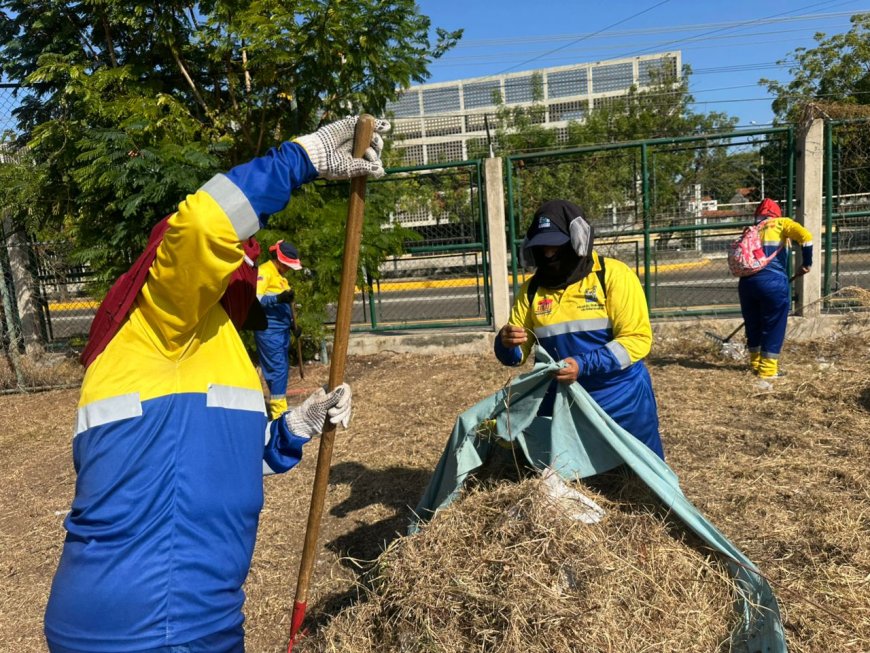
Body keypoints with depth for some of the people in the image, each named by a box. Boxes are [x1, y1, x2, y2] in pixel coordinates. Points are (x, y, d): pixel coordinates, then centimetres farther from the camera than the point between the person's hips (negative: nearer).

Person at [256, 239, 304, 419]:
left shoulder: (281, 275, 21)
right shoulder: (264, 272, -9)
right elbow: (254, 298, -23)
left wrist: (293, 324, 17)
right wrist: (278, 298, -34)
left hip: (282, 328, 10)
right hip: (269, 329, -10)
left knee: (283, 369, 12)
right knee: (277, 369, -11)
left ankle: (279, 408, 20)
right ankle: (279, 412, -7)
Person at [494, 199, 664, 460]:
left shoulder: (613, 275, -8)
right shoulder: (532, 288, 3)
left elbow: (637, 338, -14)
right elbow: (516, 354, 6)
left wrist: (584, 366, -25)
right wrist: (506, 343, -18)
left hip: (620, 401, -3)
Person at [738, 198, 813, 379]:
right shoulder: (781, 223, 12)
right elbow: (806, 236, -5)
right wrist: (806, 262, 5)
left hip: (746, 281, 5)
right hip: (773, 281, -5)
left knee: (752, 325, 19)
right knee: (773, 326, 7)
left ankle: (756, 364, 31)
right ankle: (768, 369, 9)